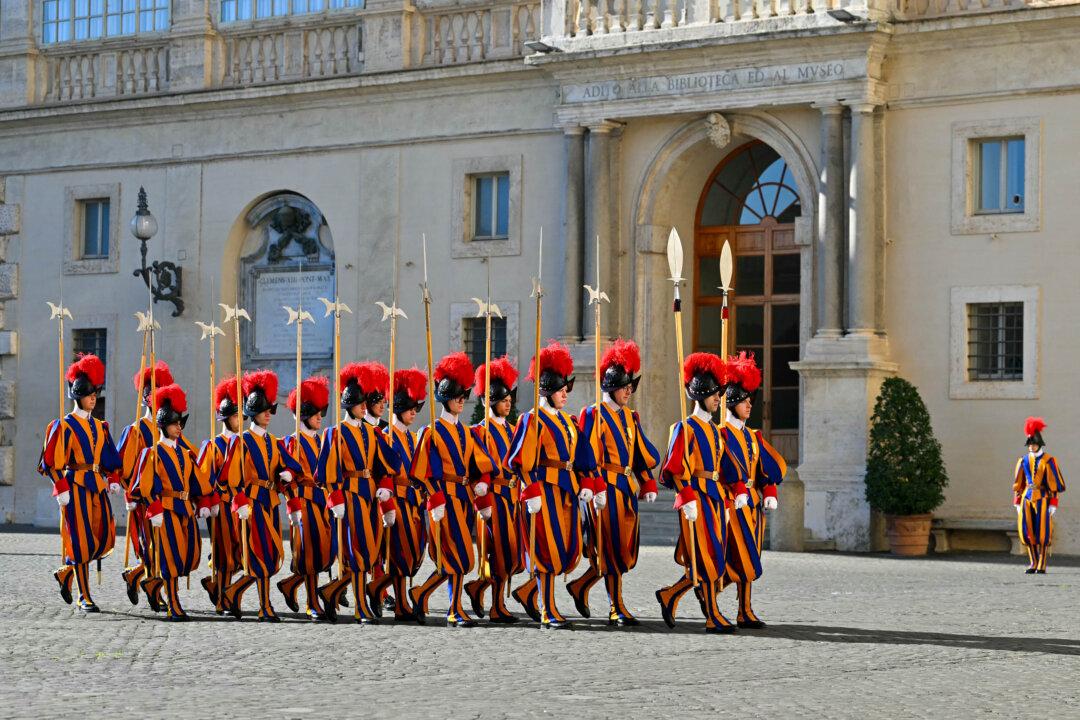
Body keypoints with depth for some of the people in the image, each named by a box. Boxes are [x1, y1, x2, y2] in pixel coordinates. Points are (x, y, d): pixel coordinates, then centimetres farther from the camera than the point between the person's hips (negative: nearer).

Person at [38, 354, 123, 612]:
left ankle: (66, 572, 26)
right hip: (76, 488, -7)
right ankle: (84, 598, 2)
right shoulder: (64, 426, -6)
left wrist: (114, 480, 4)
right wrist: (61, 490, -15)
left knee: (104, 538, 4)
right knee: (82, 541, -5)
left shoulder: (99, 426, 14)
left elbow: (110, 458, 19)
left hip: (97, 487, 7)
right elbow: (53, 462, -9)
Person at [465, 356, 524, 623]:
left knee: (512, 555, 5)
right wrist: (484, 503, -17)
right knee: (502, 552, -6)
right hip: (494, 498, -7)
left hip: (512, 498, 7)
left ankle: (477, 586, 23)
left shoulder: (512, 430, 16)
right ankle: (498, 608, 2)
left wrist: (522, 497, 12)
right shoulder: (480, 432, -6)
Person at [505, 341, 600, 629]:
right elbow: (522, 460, -13)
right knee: (549, 551, -6)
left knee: (569, 553, 8)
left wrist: (586, 484, 5)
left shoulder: (567, 420, 17)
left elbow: (582, 455, 18)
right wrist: (532, 494, -19)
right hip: (545, 490, -8)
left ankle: (527, 592, 23)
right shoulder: (532, 420, -7)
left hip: (567, 491, 8)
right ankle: (548, 614, -1)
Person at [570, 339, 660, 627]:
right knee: (612, 549, -4)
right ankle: (616, 609, 1)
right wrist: (597, 490, -19)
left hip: (627, 488, 8)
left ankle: (581, 586, 23)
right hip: (606, 488, -8)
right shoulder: (593, 415, -6)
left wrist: (648, 485, 10)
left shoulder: (630, 417, 16)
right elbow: (588, 457, -13)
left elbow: (643, 454, 19)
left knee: (626, 549, 8)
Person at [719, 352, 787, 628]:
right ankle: (745, 612, -3)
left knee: (743, 561, 8)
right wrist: (740, 491, -33)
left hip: (753, 501, 8)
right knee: (745, 560, -9)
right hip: (734, 502, -8)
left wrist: (769, 492, -4)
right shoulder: (722, 434, -5)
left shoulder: (753, 436, 18)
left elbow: (771, 465, 11)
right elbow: (731, 462, -21)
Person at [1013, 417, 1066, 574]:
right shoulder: (1023, 461, 10)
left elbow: (1055, 484, -4)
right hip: (1027, 499, 4)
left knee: (1043, 532, -3)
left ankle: (1042, 565, 5)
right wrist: (1017, 502, 9)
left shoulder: (1048, 461, -3)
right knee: (1027, 531, 1)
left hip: (1042, 500, -4)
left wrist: (1053, 504, -9)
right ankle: (1033, 563, 15)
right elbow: (1018, 484, 14)